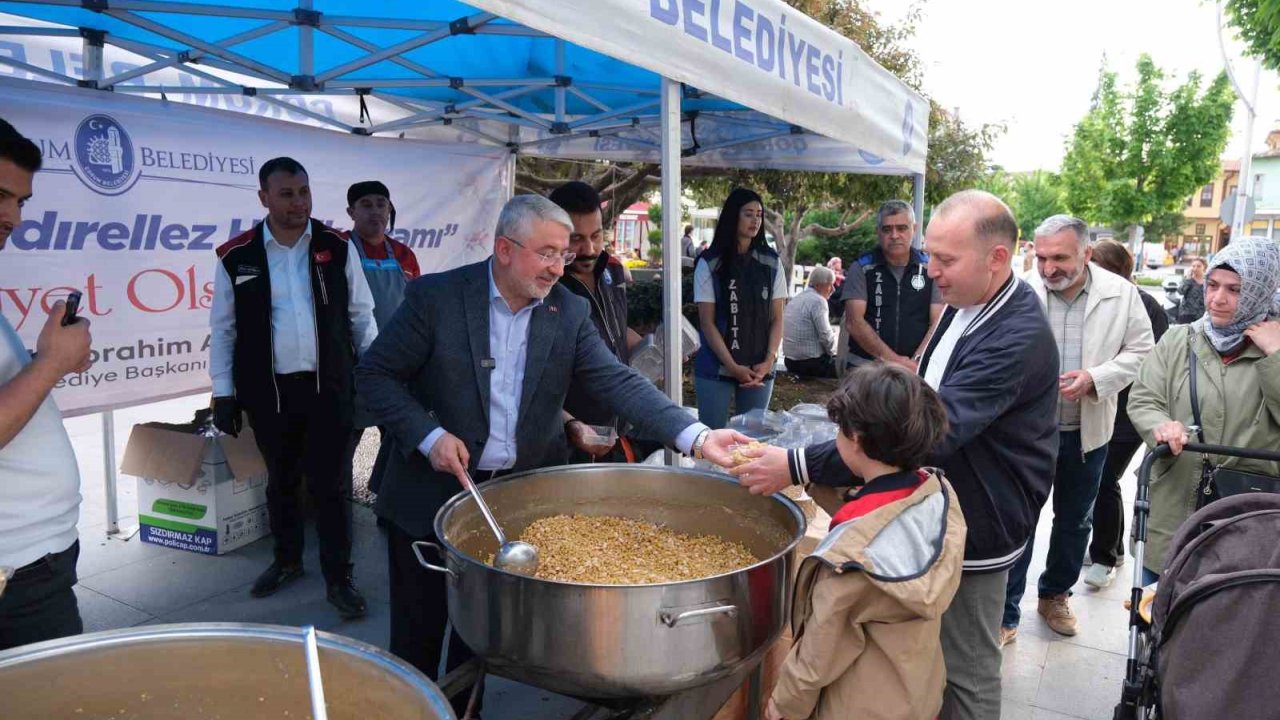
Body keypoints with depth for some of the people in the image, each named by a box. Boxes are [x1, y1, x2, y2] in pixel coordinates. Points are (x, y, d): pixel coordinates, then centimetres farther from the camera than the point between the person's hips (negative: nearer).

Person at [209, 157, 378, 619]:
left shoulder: (338, 248, 0)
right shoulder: (236, 257, -1)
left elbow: (361, 317, 6)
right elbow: (223, 329, 4)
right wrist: (223, 392, 2)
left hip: (329, 387, -1)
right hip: (268, 391, 1)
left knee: (330, 484, 3)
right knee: (280, 481, 16)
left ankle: (338, 577, 15)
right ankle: (287, 560, 37)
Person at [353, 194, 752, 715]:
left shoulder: (570, 313, -4)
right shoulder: (436, 296, -13)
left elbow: (619, 383, -12)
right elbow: (375, 374, -7)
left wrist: (696, 437, -24)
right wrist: (429, 436, -21)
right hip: (432, 494, -2)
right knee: (418, 630, 13)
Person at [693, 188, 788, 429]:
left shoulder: (771, 262, 7)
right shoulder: (710, 263, -3)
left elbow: (777, 318, 6)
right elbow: (707, 322, -6)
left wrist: (769, 360, -8)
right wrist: (733, 367, -13)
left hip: (759, 371, 3)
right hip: (716, 370, -3)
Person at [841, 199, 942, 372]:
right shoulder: (862, 268, -1)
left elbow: (938, 322, -1)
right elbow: (854, 322, -9)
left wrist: (915, 362, -16)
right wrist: (892, 359, -17)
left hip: (916, 369, 1)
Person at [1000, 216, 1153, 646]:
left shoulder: (1121, 293, -6)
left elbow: (1139, 352, -1)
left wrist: (1095, 378, -17)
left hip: (1087, 430, 3)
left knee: (1074, 521, 19)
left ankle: (1055, 595, 41)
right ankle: (1005, 614, 17)